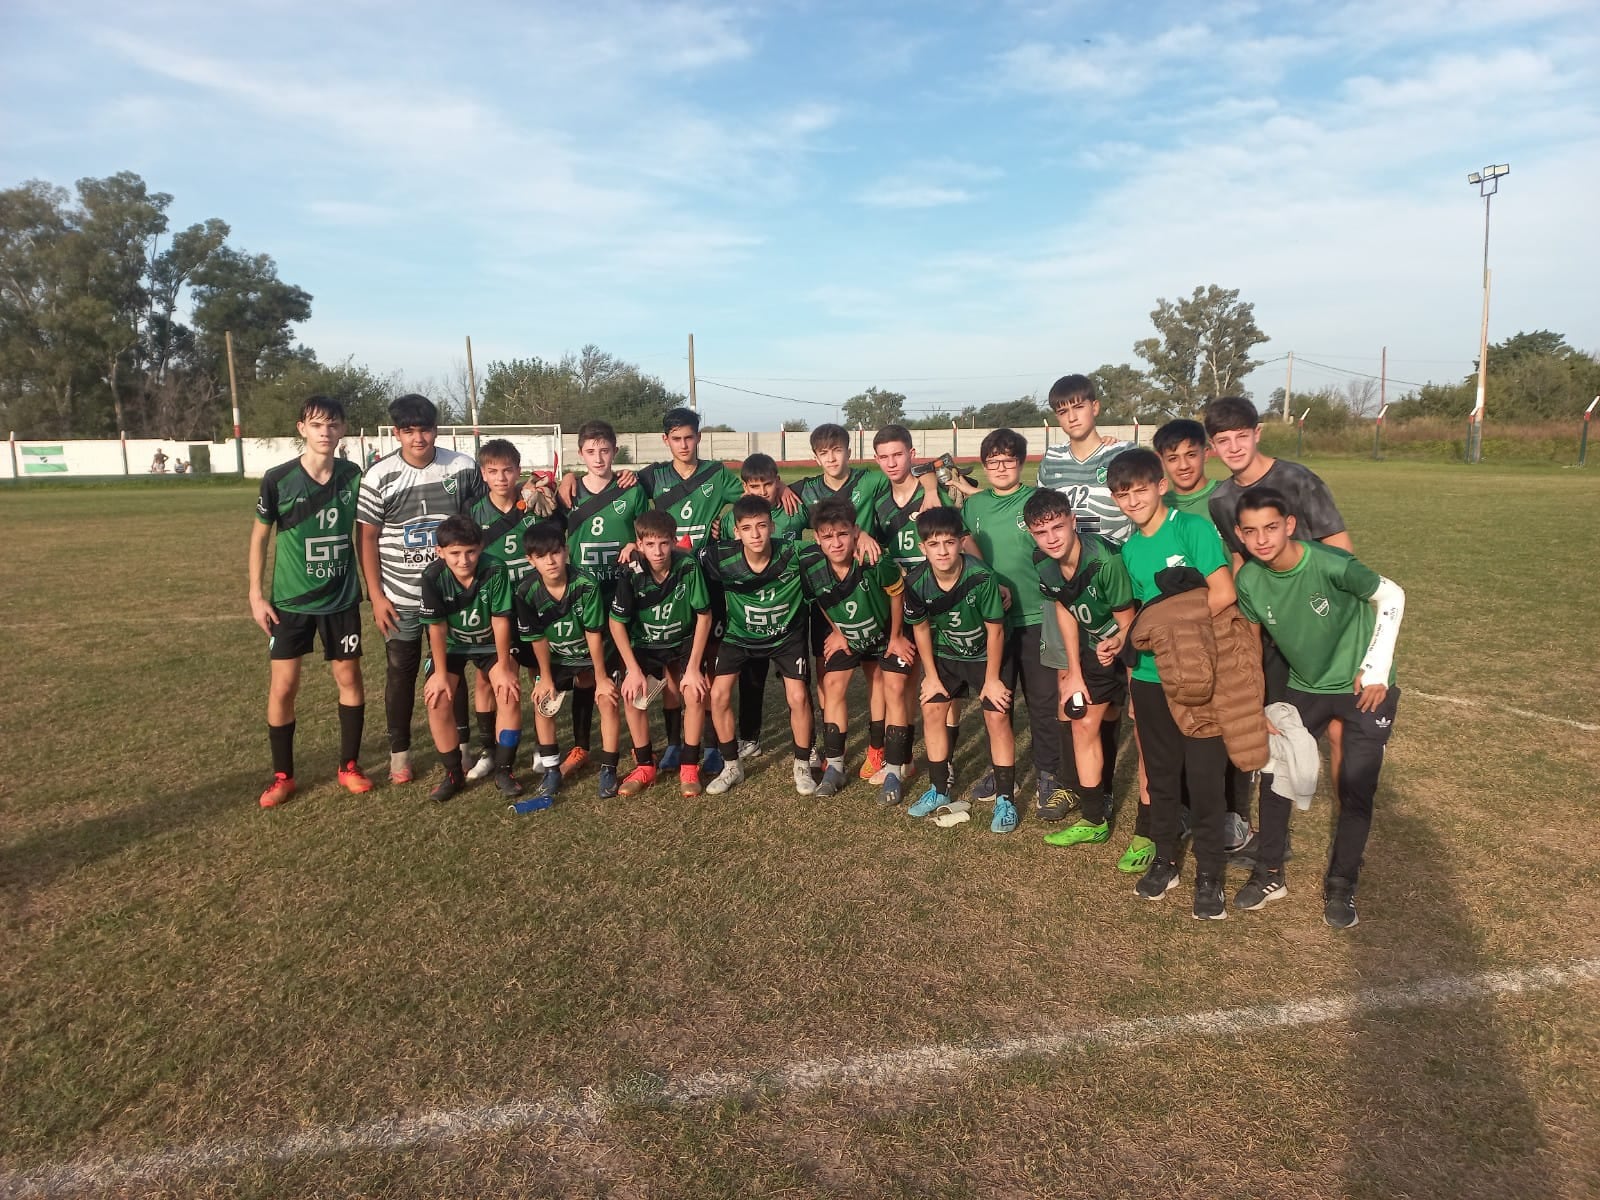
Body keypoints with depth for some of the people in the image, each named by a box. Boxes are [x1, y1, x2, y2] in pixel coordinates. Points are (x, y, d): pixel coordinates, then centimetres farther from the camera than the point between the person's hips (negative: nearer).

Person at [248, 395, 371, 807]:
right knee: (282, 685, 1)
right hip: (290, 600, -1)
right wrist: (256, 595, -4)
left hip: (342, 598, 2)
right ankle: (282, 776, 17)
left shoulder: (354, 478, -5)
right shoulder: (278, 479, -11)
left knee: (349, 677, 7)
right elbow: (260, 536, -1)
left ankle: (350, 765, 22)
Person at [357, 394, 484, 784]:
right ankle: (399, 753, 24)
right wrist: (376, 595, -7)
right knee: (401, 672, 10)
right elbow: (367, 537, -3)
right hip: (399, 598, 0)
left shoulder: (464, 468, -4)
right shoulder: (379, 476, -7)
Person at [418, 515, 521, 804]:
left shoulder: (495, 571, -29)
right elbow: (437, 628, -18)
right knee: (437, 701, -15)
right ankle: (453, 774, 5)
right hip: (451, 645, 1)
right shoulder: (433, 576, -26)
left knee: (510, 695, -18)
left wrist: (504, 667, -16)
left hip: (491, 642, -1)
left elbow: (501, 620, -21)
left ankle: (503, 771, 0)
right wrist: (441, 673, -14)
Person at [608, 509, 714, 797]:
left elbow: (704, 616, -16)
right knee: (632, 694, -20)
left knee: (694, 692, -23)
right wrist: (633, 669, -17)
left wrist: (693, 667, -17)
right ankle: (645, 765, 0)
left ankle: (689, 767, -3)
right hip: (644, 644, 1)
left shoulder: (689, 567, -24)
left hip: (684, 642, -1)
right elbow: (616, 623, -12)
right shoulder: (631, 576, -22)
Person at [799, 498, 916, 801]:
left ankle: (894, 772, 2)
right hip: (847, 635, 3)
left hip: (888, 632, -3)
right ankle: (834, 767, 10)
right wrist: (836, 631, 3)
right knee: (832, 686, -1)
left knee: (894, 691, -7)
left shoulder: (877, 563, -37)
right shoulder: (810, 566, -28)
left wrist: (896, 637, -7)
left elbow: (896, 593, -16)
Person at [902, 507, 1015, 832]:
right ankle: (939, 790, 18)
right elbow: (921, 627, -4)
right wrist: (931, 676, 1)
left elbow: (995, 630, -20)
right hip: (945, 654, 4)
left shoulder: (982, 578, -32)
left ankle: (1005, 799, 2)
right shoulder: (916, 582, -22)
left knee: (997, 716, -9)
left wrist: (991, 679, -13)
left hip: (985, 655, -3)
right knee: (932, 709, 1)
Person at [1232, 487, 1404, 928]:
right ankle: (1270, 874, 19)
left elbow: (1391, 597, -13)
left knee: (1356, 789, -1)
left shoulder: (1329, 564, -28)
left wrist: (1377, 668, -14)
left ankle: (1341, 886, 19)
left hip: (1364, 688, -4)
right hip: (1304, 688, 4)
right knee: (1273, 775, 2)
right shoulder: (1249, 581, -14)